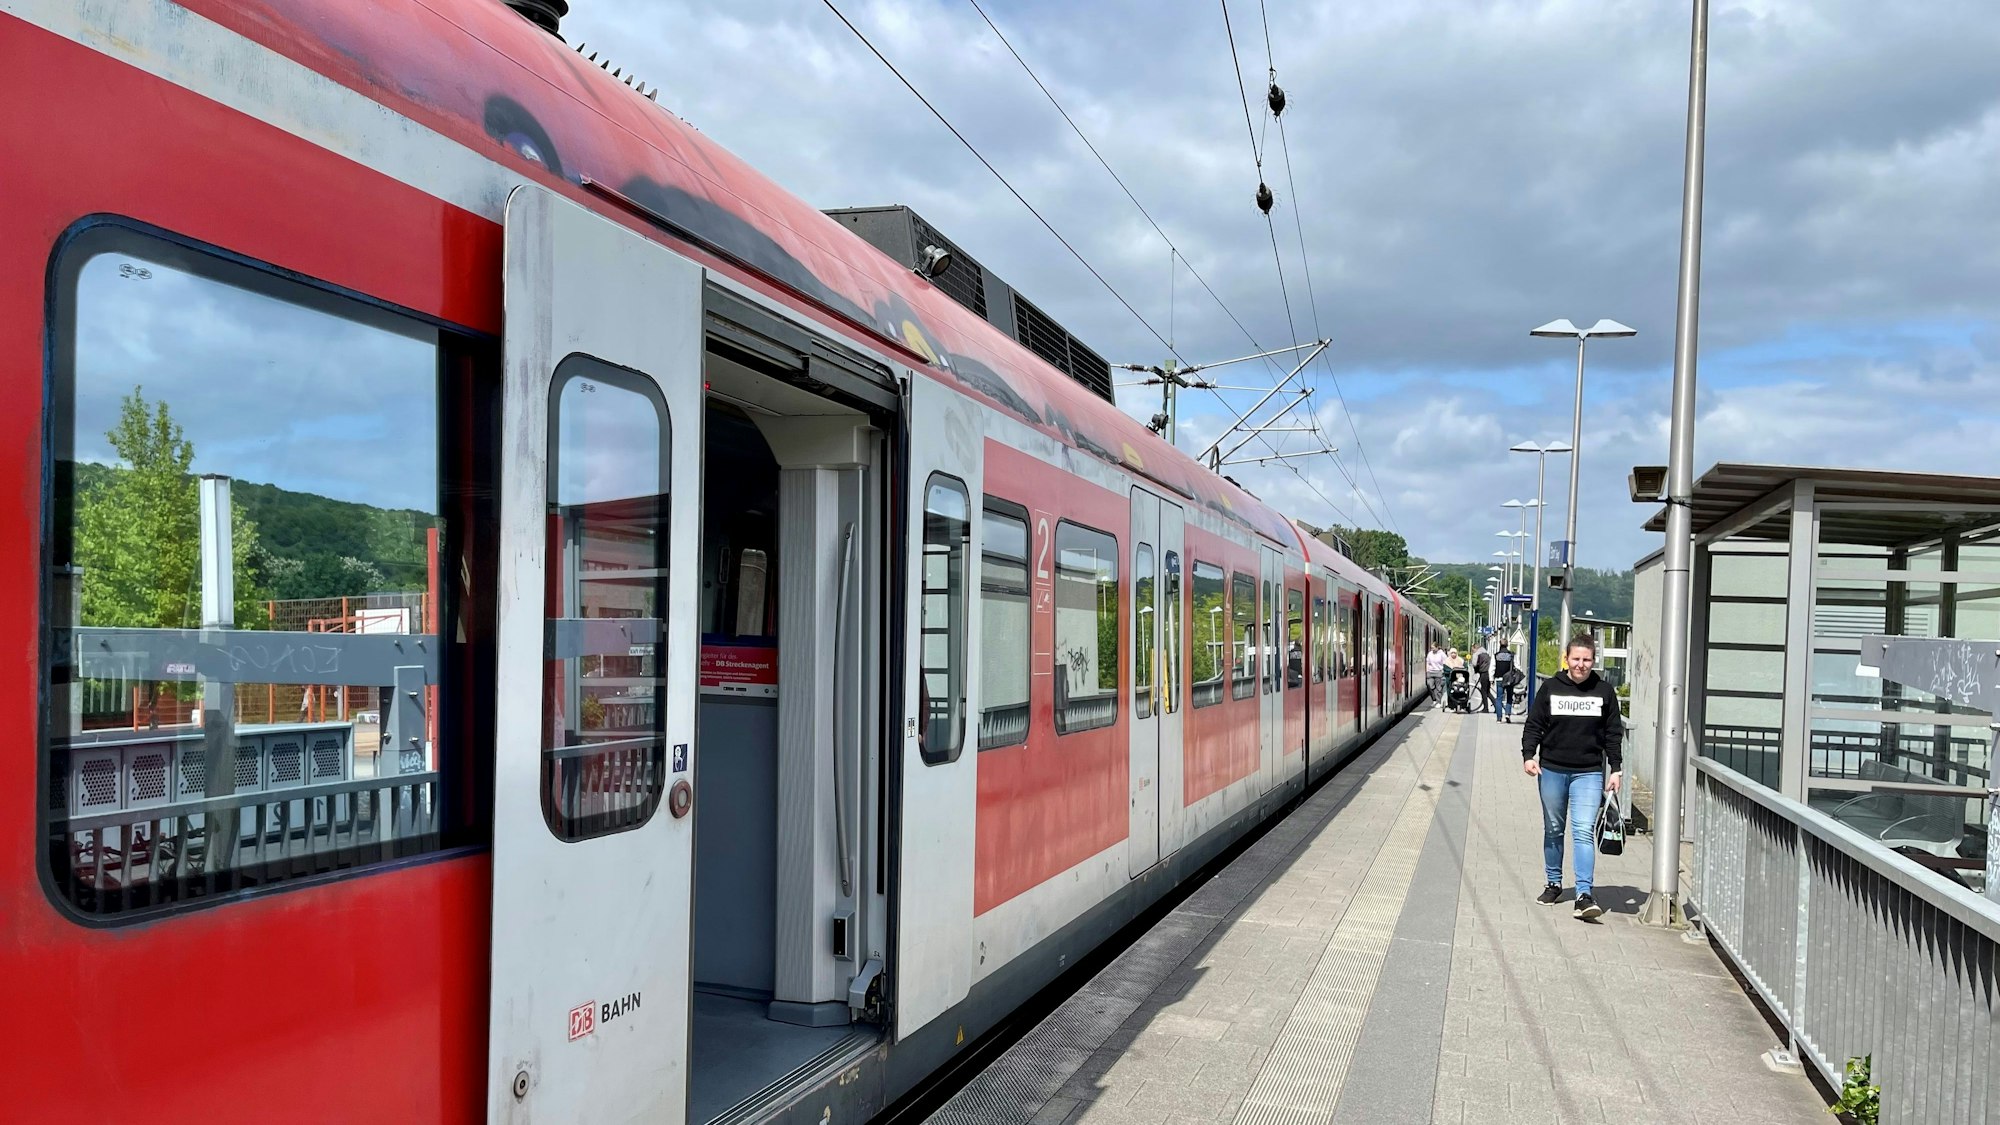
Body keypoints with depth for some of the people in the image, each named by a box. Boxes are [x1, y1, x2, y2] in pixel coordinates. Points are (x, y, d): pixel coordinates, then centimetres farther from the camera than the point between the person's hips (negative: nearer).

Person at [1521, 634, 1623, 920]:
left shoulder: (1604, 692, 3)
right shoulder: (1550, 688, 1)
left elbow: (1614, 733, 7)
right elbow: (1533, 725, 3)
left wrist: (1616, 769, 1)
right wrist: (1529, 755, -10)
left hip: (1589, 773, -1)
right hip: (1552, 770, 1)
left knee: (1584, 831, -12)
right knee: (1553, 830, 13)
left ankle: (1584, 894, -15)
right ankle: (1554, 884, 28)